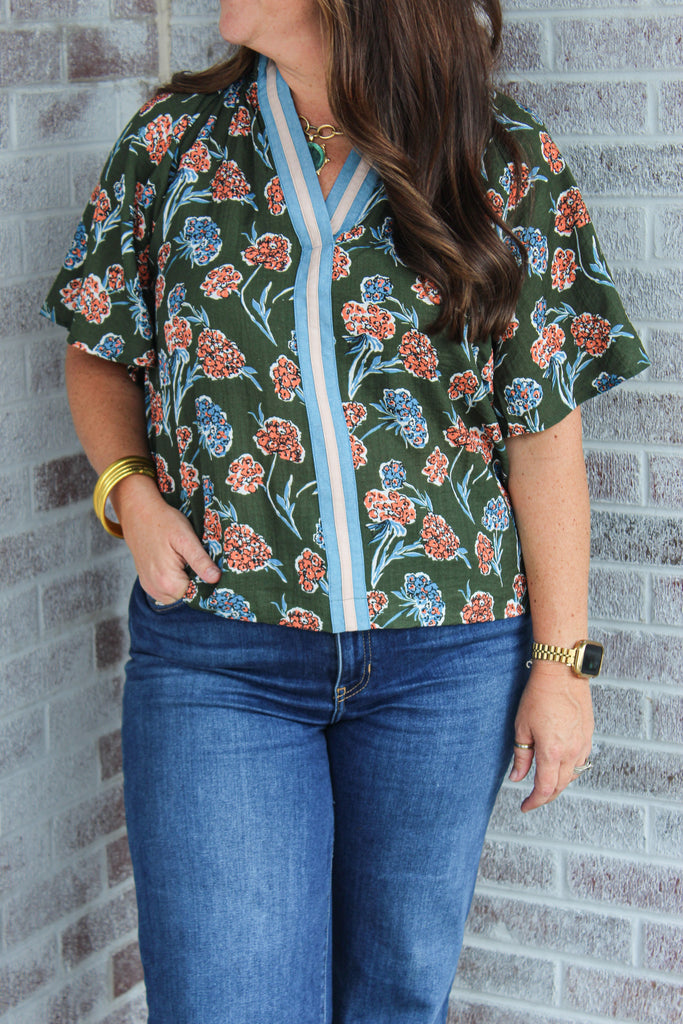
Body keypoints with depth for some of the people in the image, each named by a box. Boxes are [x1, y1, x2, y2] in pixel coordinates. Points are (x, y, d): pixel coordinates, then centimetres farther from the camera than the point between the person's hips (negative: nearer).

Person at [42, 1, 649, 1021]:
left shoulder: (511, 166, -1)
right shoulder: (173, 138, 4)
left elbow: (546, 429, 0)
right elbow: (101, 353, 13)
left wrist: (562, 661, -1)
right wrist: (130, 491, -7)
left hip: (447, 652, 0)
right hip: (215, 653, 0)